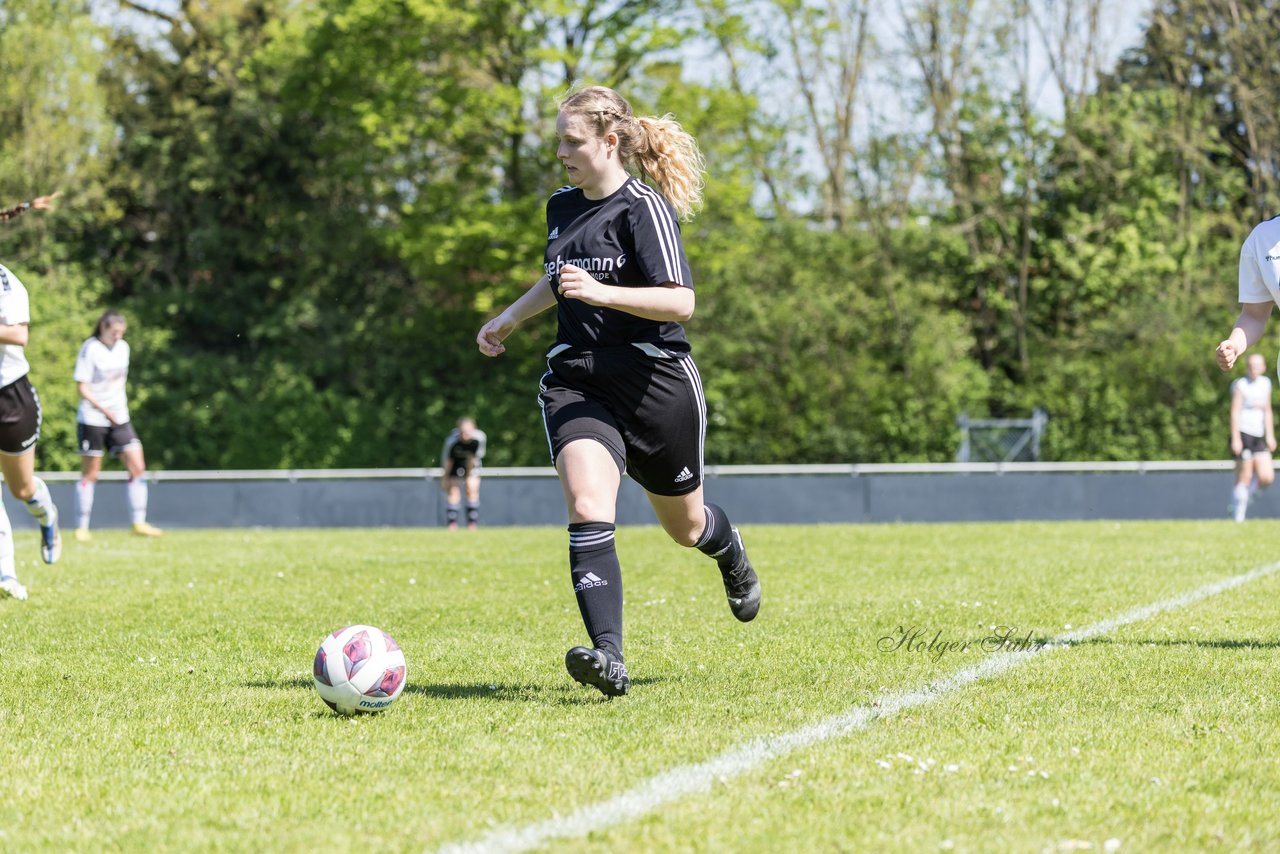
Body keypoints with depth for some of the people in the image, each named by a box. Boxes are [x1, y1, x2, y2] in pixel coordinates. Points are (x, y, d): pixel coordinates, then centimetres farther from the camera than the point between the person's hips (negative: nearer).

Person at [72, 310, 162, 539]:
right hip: (92, 419, -6)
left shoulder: (123, 348, 9)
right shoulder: (90, 349, -10)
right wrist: (105, 410, -16)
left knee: (137, 467, -4)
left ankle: (139, 523, 0)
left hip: (119, 418, 6)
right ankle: (82, 527, 10)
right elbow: (82, 387, -11)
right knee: (90, 475, 1)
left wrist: (121, 405, 11)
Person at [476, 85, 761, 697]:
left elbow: (680, 302, -21)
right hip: (576, 382, 4)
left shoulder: (644, 208, -11)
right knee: (588, 510, -22)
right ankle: (608, 659, -34)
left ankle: (732, 558, 54)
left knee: (684, 524, 15)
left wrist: (601, 292, -31)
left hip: (655, 382, -4)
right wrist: (511, 318, 30)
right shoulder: (561, 207, 12)